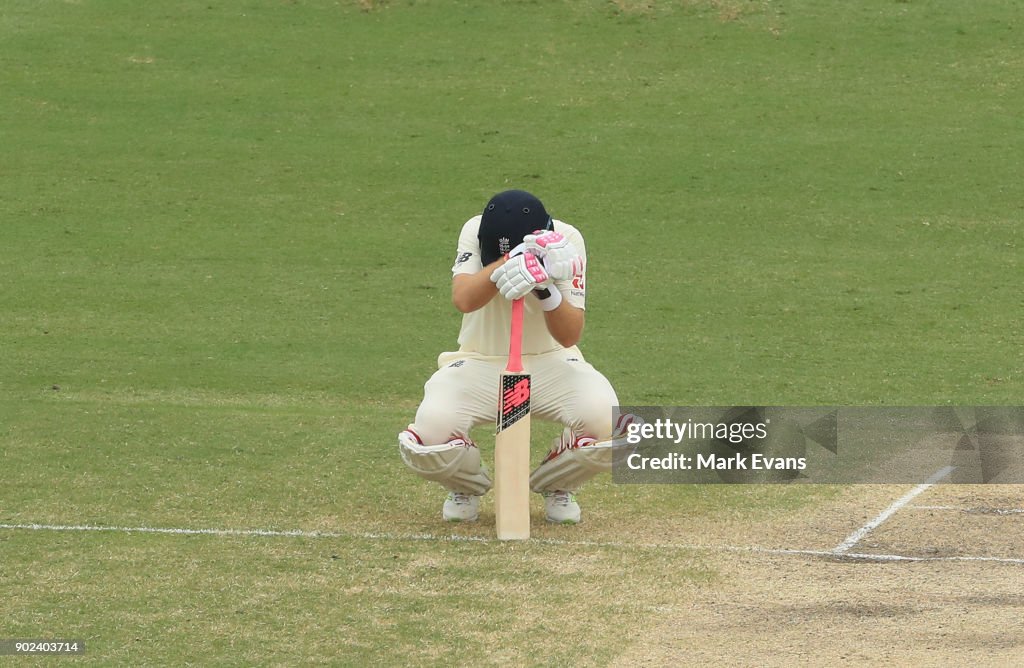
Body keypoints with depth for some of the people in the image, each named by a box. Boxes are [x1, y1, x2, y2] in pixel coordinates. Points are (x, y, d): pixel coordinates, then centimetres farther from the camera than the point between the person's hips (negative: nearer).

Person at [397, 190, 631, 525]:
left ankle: (556, 486, 7)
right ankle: (466, 486, 10)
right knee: (429, 431, -30)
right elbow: (463, 299, -33)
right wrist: (511, 260, -48)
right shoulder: (475, 231, -14)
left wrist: (547, 288, -39)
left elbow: (569, 336, -20)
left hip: (550, 364, 0)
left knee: (606, 422, -29)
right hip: (480, 362, 0)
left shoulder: (566, 241, -14)